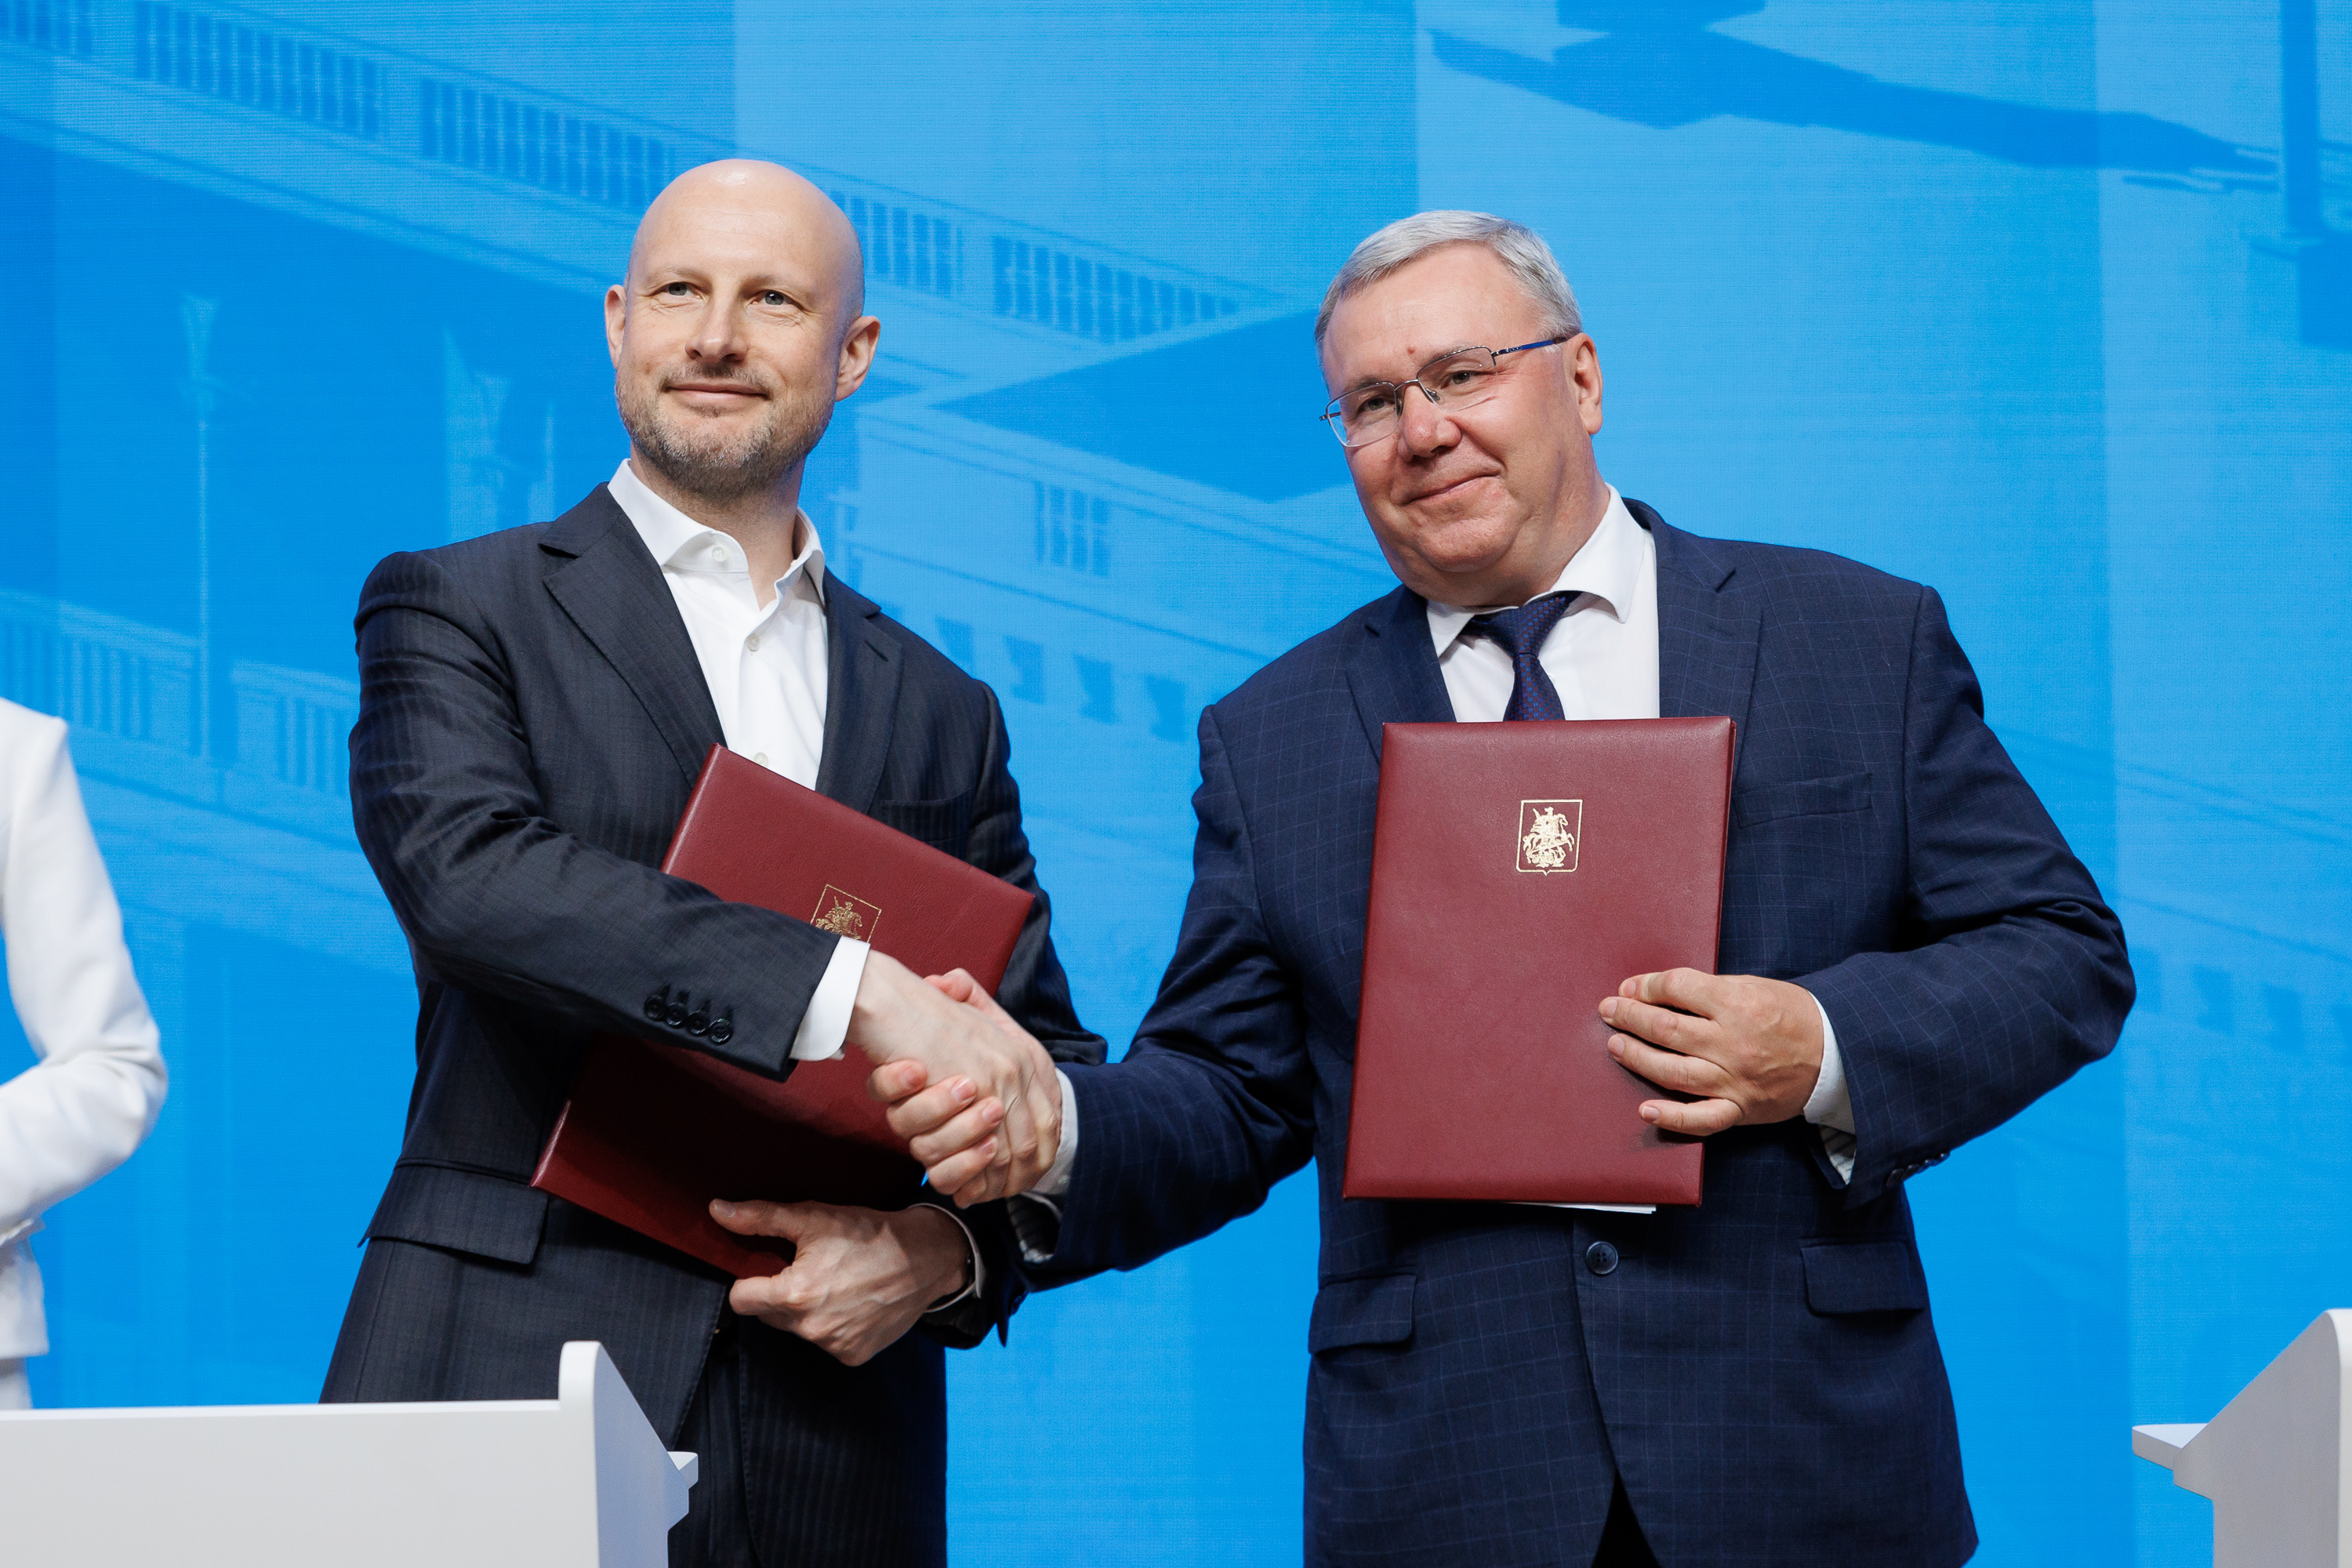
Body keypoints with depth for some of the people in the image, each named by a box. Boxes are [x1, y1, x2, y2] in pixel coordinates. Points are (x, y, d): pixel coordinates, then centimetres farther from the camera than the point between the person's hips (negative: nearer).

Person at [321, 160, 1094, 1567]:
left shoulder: (944, 714, 17)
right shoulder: (457, 609, 6)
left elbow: (1049, 1070, 17)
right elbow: (466, 870, -14)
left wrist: (952, 1251, -5)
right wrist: (858, 990, -22)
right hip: (505, 1392, -3)